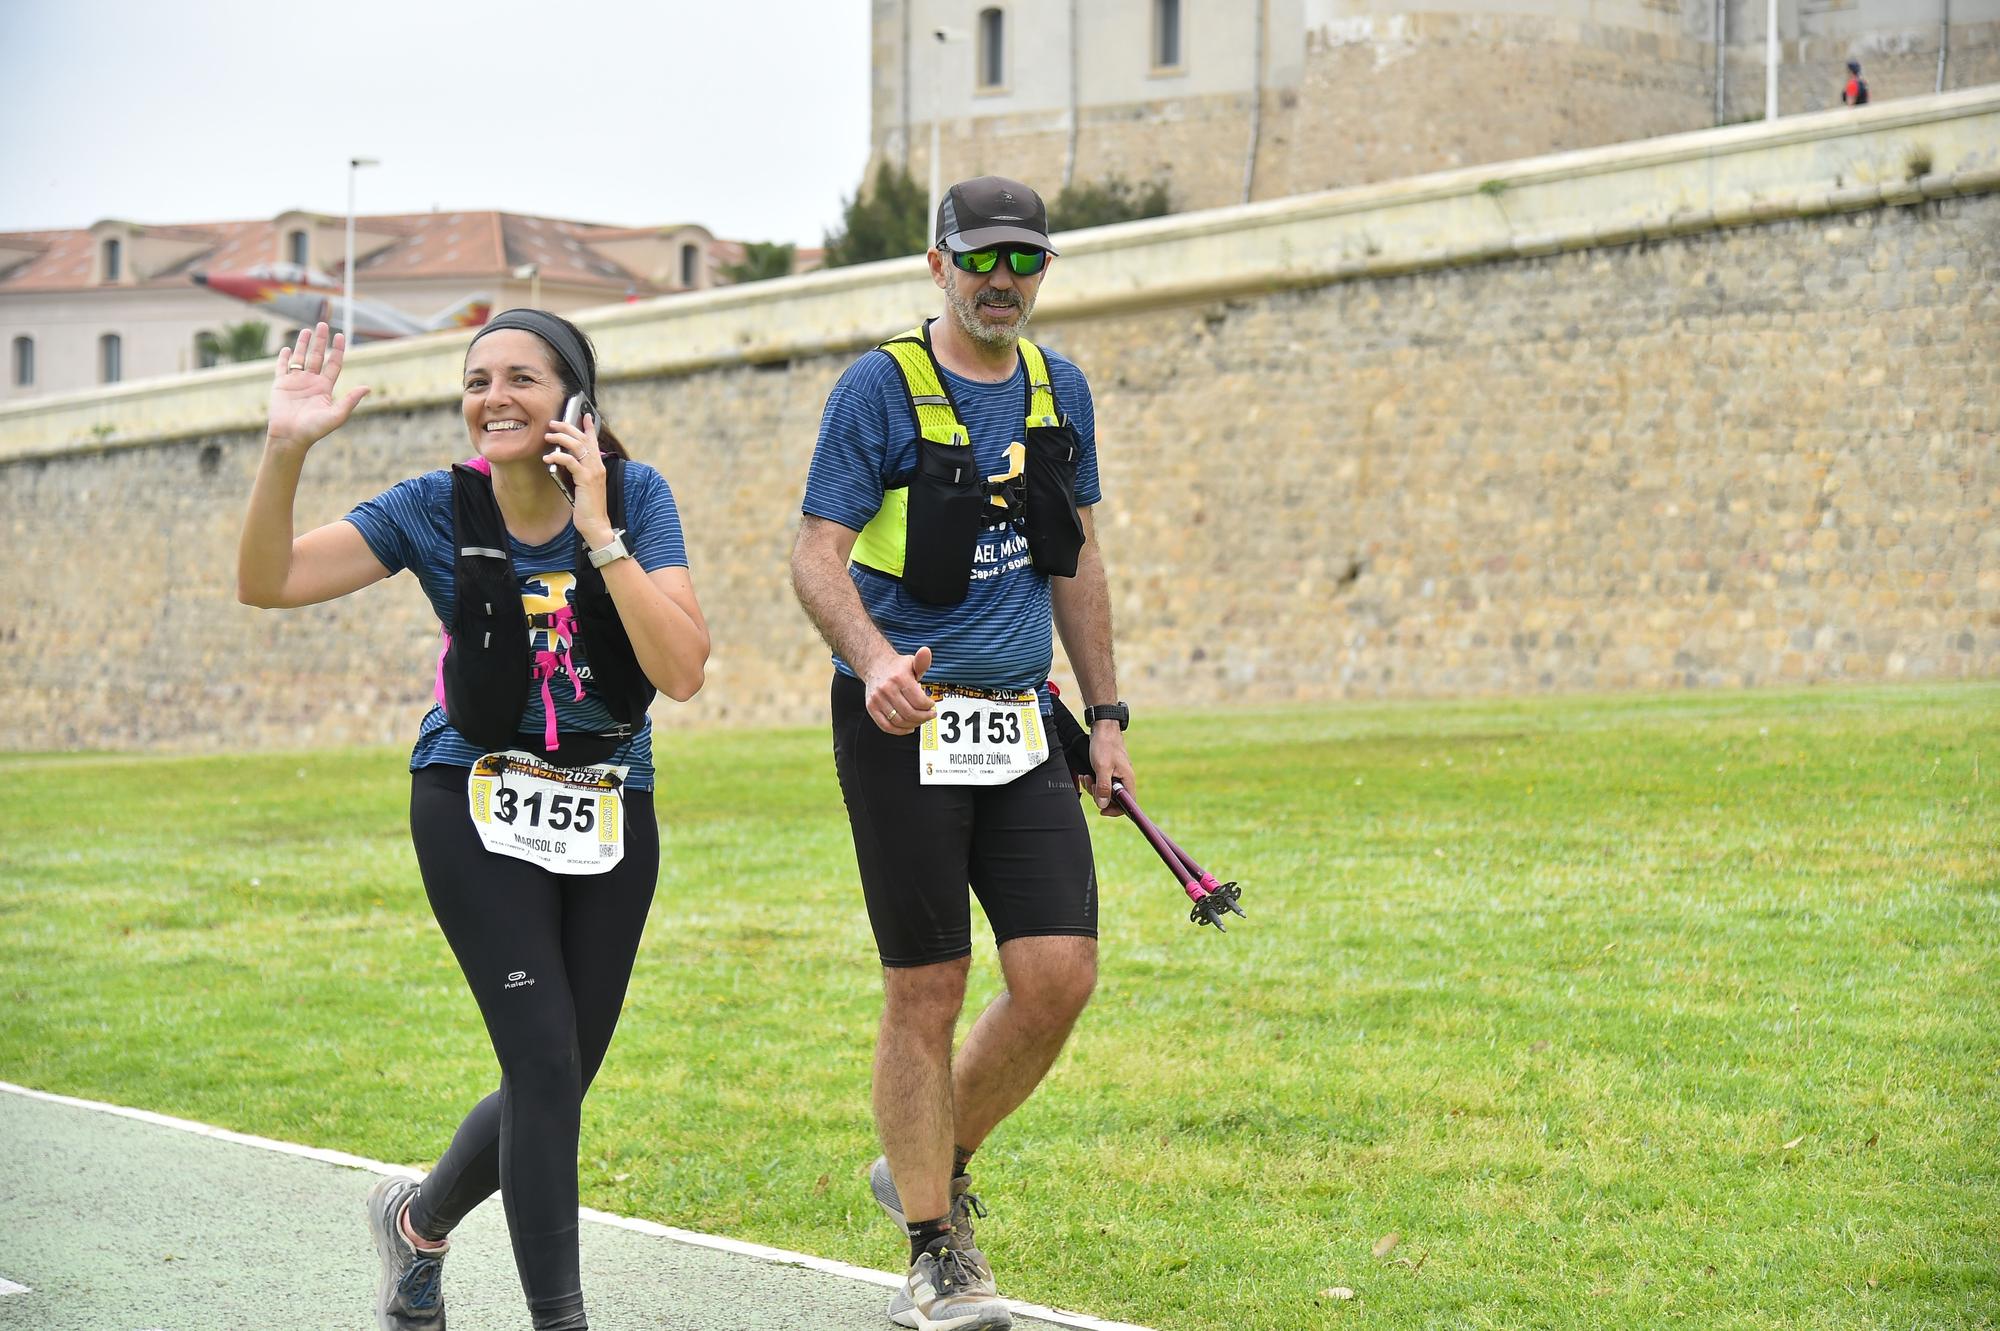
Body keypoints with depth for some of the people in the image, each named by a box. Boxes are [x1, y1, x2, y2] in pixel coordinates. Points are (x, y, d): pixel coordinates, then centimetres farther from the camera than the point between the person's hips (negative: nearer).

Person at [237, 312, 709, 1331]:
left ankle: (419, 1220, 37)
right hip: (479, 808, -2)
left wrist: (597, 532, -24)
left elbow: (681, 671, -19)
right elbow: (267, 581, -11)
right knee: (546, 1063, -15)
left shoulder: (633, 496, -8)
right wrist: (285, 450, -25)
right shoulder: (439, 510, -7)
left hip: (610, 813, 2)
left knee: (557, 1085, 9)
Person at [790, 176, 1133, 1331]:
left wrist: (1107, 713, 16)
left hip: (1020, 723, 5)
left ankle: (938, 1164, 20)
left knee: (1061, 976, -5)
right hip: (904, 726, -5)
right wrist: (873, 661, -29)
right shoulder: (880, 389, -5)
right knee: (927, 993, -3)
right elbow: (818, 554, -11)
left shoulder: (1061, 392, 12)